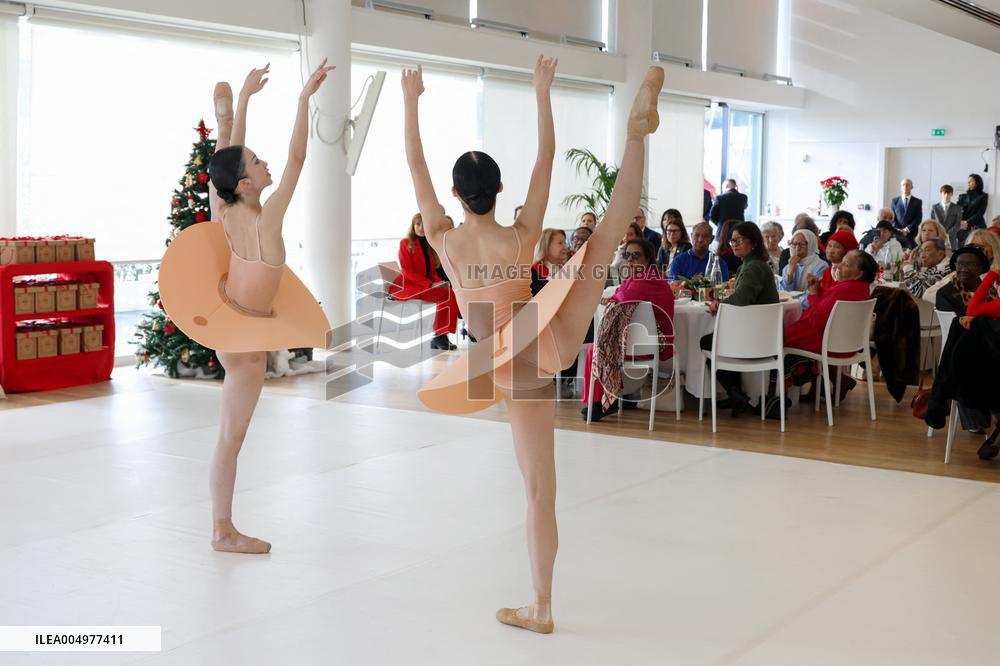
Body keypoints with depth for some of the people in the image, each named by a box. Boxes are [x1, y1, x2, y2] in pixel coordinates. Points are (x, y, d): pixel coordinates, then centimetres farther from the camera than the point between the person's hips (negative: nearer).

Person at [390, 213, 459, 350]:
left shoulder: (430, 246, 17)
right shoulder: (406, 243, -2)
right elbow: (407, 272, -10)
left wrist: (439, 283, -4)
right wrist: (430, 284, -18)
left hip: (427, 285, 6)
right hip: (407, 286, -6)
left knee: (452, 294, -21)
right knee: (445, 294, -28)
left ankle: (442, 335, -27)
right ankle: (438, 337, -23)